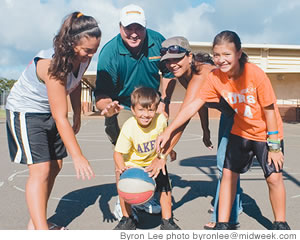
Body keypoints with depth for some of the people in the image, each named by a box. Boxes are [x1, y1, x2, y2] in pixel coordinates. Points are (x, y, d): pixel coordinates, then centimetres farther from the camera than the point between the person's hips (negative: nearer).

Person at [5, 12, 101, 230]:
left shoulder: (83, 58, -12)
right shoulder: (52, 64, -34)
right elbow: (60, 118, -36)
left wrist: (78, 116, 13)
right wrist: (78, 156, -38)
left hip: (48, 112, 8)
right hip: (25, 111, -8)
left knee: (55, 167, 8)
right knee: (41, 170, -16)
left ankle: (37, 222, 23)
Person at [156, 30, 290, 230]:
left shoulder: (255, 74, -26)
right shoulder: (215, 78, -16)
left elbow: (270, 111, -19)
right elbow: (193, 106, -17)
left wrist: (274, 146, -15)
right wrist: (169, 131, -22)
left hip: (266, 133, -3)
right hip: (240, 132, 3)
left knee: (274, 177, -5)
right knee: (228, 174, 0)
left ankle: (280, 223, 20)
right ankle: (223, 224, 14)